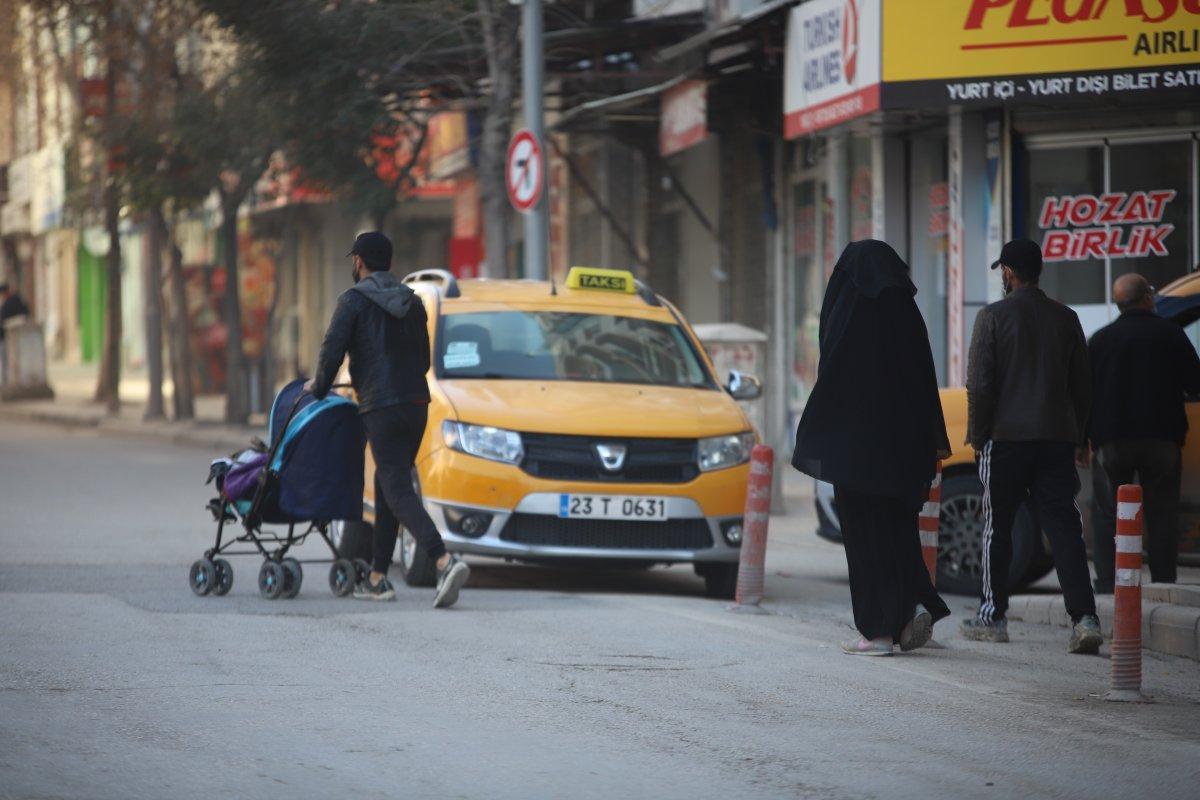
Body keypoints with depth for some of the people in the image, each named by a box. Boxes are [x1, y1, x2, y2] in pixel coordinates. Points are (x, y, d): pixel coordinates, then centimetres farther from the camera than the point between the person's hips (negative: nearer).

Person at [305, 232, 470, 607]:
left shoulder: (354, 300, -5)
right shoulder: (412, 302, 16)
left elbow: (333, 349, -8)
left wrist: (319, 387, 10)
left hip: (381, 409, -7)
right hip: (417, 403, 7)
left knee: (398, 492, -11)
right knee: (387, 488, 17)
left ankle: (445, 562, -30)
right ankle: (377, 578, 19)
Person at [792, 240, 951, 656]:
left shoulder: (848, 313, -9)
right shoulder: (907, 312, 5)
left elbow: (830, 378, -11)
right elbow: (926, 379, 8)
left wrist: (815, 441, -4)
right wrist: (934, 440, 14)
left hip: (856, 438, -5)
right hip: (904, 442, 5)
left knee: (865, 531, 0)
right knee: (897, 524, 18)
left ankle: (877, 631, -2)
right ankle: (915, 604, 1)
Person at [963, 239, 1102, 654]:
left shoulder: (993, 317, -4)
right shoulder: (1065, 319, 8)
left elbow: (980, 385, -7)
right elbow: (1082, 387, 10)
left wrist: (976, 436, 3)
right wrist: (1074, 438, 18)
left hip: (1006, 437, -3)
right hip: (1057, 438, 3)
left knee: (998, 528, 9)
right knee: (1064, 529, -2)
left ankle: (992, 616, 15)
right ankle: (1084, 617, -14)